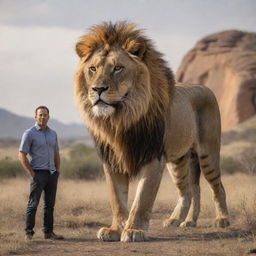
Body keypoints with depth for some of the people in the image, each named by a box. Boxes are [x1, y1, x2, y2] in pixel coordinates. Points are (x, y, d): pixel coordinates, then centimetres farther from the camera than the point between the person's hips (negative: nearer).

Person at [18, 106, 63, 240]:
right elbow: (22, 155, -8)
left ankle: (49, 232, 12)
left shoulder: (53, 134, 13)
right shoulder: (29, 133, -5)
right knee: (33, 204, -4)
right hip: (38, 173, -6)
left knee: (50, 204, 7)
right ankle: (29, 233, 1)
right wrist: (32, 174, -12)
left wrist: (57, 171, 11)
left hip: (52, 174, 6)